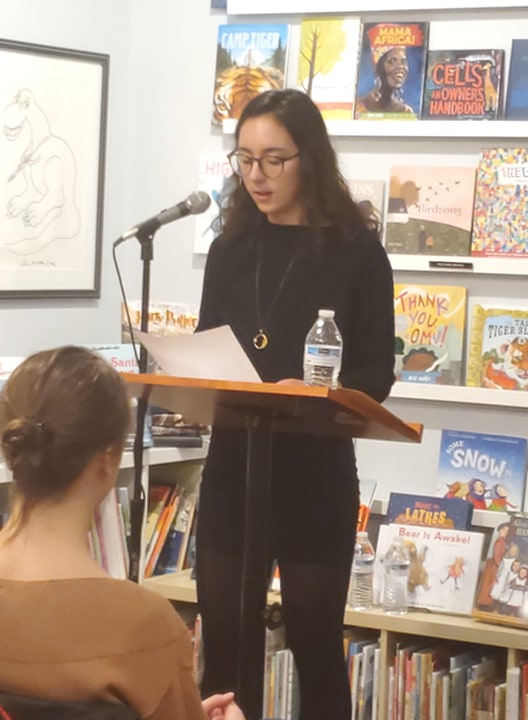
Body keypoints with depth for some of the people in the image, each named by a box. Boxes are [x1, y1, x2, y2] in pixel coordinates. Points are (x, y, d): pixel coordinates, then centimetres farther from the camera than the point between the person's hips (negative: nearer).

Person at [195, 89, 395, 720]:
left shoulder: (356, 251, -4)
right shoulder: (230, 249, 9)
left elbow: (377, 373, -5)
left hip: (315, 476, -4)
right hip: (231, 469, 4)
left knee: (316, 649, 6)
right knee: (222, 648, 7)